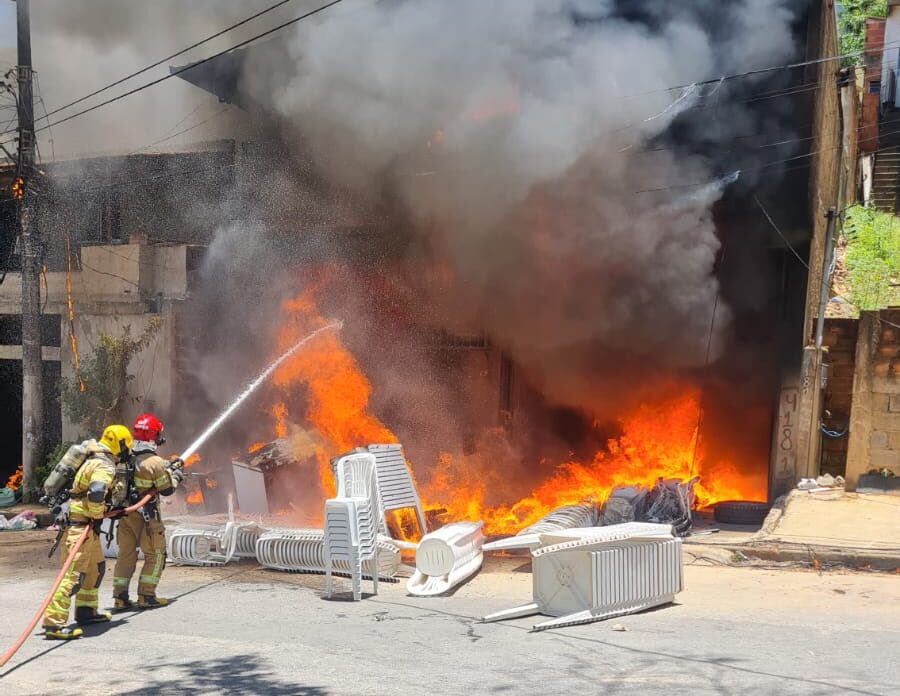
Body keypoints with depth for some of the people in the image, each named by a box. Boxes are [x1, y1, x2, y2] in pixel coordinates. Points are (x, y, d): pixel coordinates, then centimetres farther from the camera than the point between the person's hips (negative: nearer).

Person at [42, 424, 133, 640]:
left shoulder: (95, 460, 15)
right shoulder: (105, 466, -16)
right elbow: (96, 494, -32)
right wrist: (97, 517, -16)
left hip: (87, 527, 10)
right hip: (80, 525, -10)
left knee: (96, 567, 21)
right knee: (74, 574, -13)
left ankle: (86, 611, 32)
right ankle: (54, 622, -15)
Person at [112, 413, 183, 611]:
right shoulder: (155, 461, -18)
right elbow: (166, 489, -9)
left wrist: (166, 467, 20)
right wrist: (175, 476, 9)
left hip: (125, 513, 6)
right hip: (145, 515, -6)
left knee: (126, 555, 13)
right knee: (155, 555, 8)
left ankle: (120, 597, 13)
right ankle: (146, 596, 8)